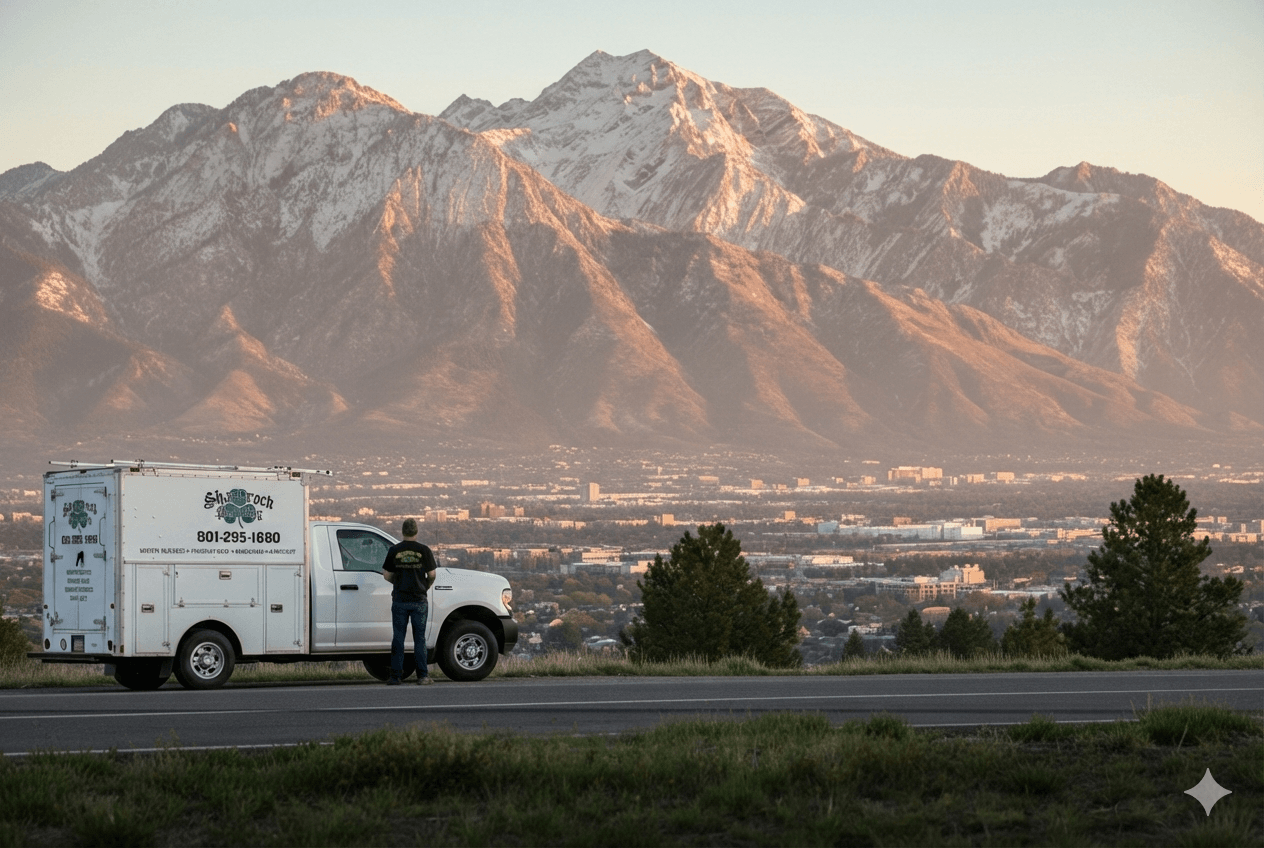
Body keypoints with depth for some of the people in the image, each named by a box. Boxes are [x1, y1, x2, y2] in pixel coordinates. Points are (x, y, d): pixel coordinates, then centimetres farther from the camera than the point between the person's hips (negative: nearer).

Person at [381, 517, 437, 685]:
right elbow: (431, 575, 1)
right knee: (419, 638, 5)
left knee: (398, 638, 4)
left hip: (399, 600, 0)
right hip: (419, 600, 0)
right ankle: (422, 675, 4)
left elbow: (387, 575, 4)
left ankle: (396, 676, 2)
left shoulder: (394, 551, -1)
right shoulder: (424, 550, -2)